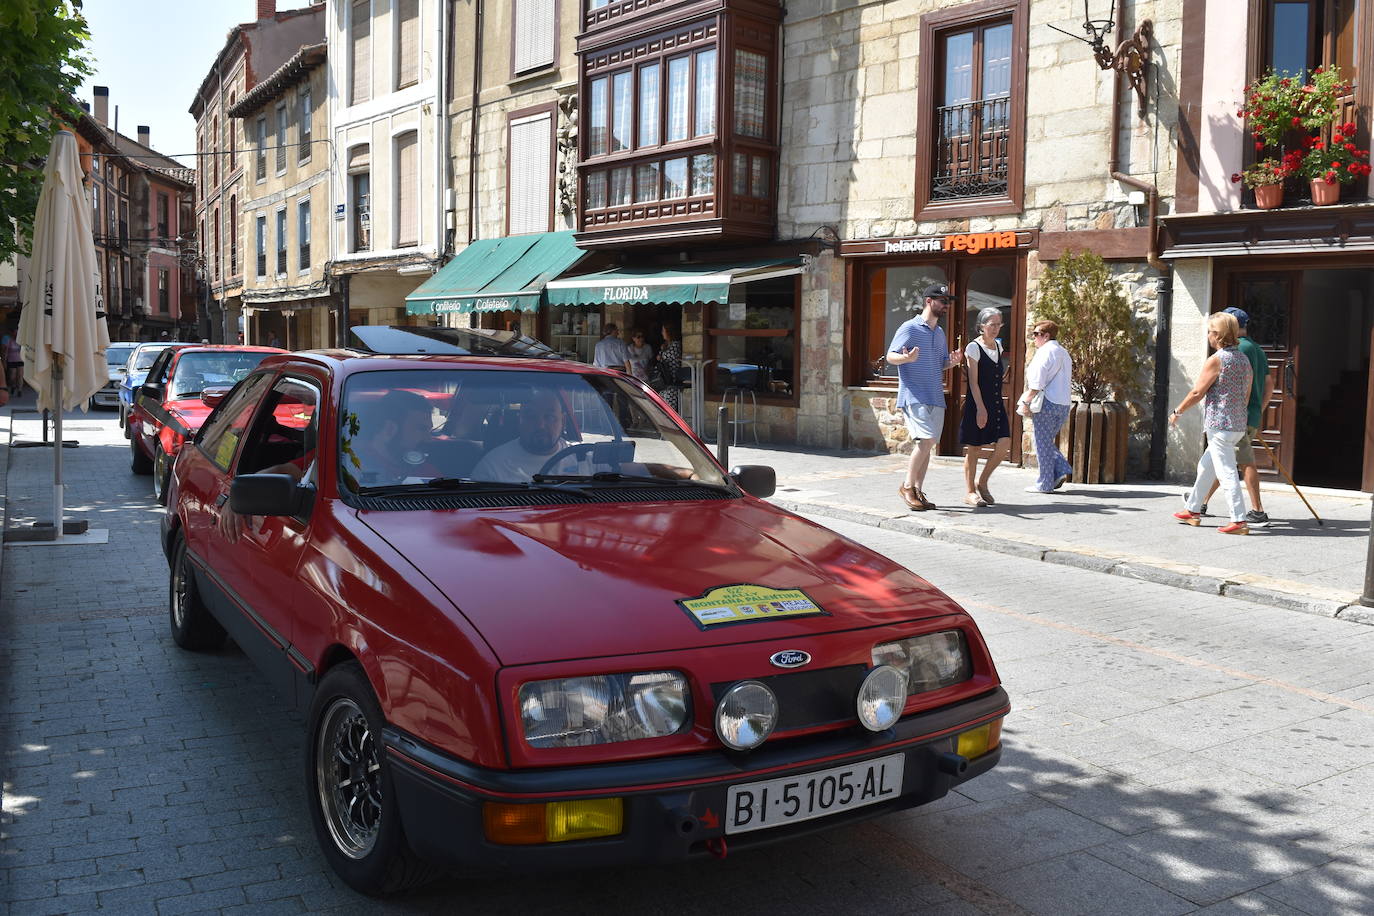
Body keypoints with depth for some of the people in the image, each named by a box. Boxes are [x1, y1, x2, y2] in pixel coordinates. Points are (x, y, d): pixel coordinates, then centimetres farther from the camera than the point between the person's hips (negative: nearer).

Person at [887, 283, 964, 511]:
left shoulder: (940, 332, 19)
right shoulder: (910, 328, -4)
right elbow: (890, 356, -8)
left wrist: (952, 362, 1)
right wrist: (906, 358, -30)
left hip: (936, 398, 8)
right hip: (914, 396, -8)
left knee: (926, 444, 7)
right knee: (926, 440, -18)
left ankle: (918, 492, 13)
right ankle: (907, 486, -5)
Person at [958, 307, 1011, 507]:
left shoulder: (998, 346, 13)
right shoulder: (974, 347, -8)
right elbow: (973, 381, -13)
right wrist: (980, 408, -18)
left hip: (996, 404, 7)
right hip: (977, 404, -7)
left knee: (1004, 445, -5)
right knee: (974, 449, 0)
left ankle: (982, 482, 13)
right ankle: (970, 492, 10)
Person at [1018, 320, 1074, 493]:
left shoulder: (1045, 352, -10)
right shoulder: (1064, 353, 18)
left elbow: (1037, 383, -17)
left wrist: (1026, 402, -13)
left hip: (1047, 402, -9)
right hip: (1064, 403, 9)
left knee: (1043, 443, 0)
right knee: (1048, 441, 19)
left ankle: (1044, 484, 4)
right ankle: (1062, 469, 4)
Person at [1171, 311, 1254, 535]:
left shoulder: (1216, 360, -13)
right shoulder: (1244, 360, 12)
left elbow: (1197, 393, -12)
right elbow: (1246, 396, 16)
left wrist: (1177, 412, 1)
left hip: (1219, 425, -9)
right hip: (1238, 424, 9)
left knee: (1226, 472, -7)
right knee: (1206, 466, 20)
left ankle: (1239, 520, -9)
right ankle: (1192, 510, 30)